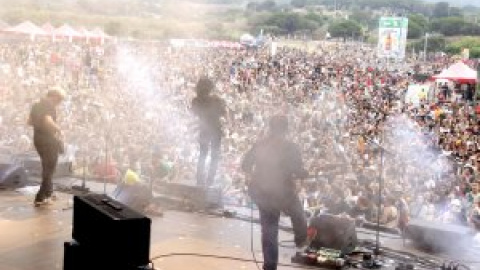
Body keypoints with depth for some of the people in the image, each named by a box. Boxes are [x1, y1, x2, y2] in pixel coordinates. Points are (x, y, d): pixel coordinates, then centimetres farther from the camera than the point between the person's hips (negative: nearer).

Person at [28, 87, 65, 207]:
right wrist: (58, 129, -17)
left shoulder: (36, 105, 11)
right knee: (49, 168, 1)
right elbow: (48, 121, -32)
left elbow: (30, 121, 19)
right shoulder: (49, 106, -16)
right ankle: (40, 198, -1)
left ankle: (48, 192, 34)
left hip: (37, 139, 9)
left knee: (46, 167, 24)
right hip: (48, 140, -9)